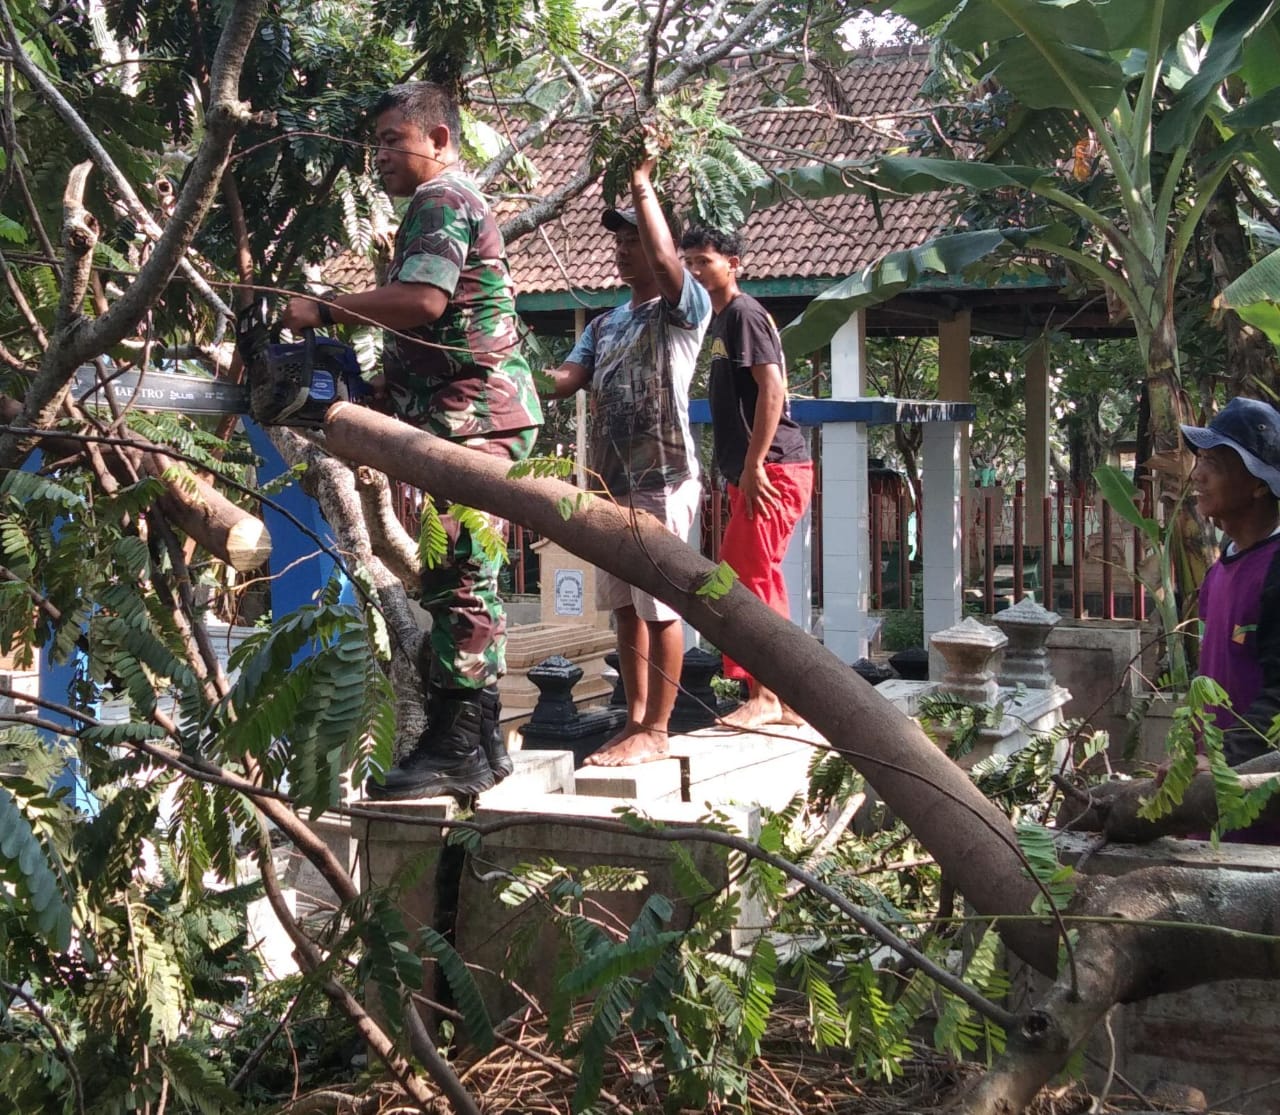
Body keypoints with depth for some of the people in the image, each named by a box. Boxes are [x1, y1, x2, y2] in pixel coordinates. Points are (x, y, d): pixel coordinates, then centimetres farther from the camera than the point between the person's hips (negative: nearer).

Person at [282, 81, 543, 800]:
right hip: (483, 415, 11)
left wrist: (322, 310, -16)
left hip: (472, 416, -11)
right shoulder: (461, 202, 26)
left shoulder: (441, 201, -7)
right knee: (470, 580, 13)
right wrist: (381, 381, 16)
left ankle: (455, 748, -12)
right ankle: (482, 741, 18)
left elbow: (420, 301, -24)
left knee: (457, 578, -12)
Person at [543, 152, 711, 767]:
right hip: (610, 481, 8)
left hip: (663, 479, -8)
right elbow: (563, 381, 7)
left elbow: (665, 259, -24)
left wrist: (641, 181, -17)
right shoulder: (604, 325, 19)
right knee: (625, 605, 11)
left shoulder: (684, 310, -3)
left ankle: (656, 732, 1)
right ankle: (635, 718, 19)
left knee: (660, 607, -4)